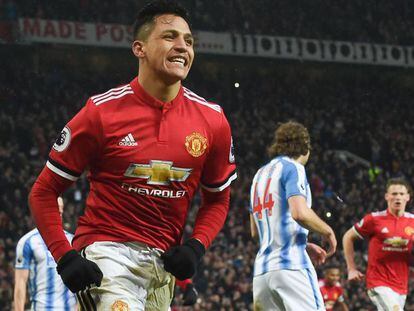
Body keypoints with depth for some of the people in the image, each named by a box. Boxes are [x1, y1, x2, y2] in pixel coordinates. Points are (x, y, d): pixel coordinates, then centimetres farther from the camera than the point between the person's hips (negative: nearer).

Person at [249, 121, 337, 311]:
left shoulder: (260, 174, 21)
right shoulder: (292, 168, -2)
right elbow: (300, 213, -19)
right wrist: (328, 232, -2)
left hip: (262, 269, 8)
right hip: (291, 266, -8)